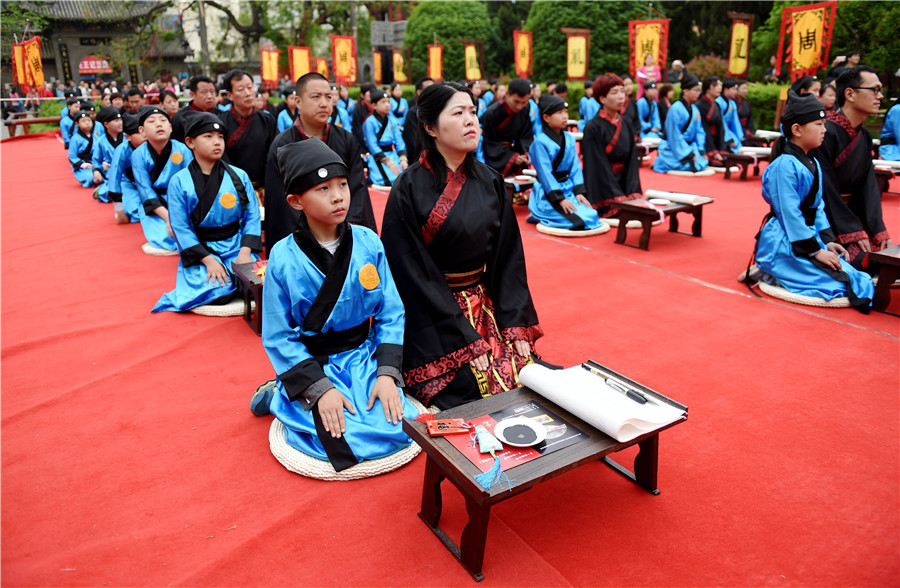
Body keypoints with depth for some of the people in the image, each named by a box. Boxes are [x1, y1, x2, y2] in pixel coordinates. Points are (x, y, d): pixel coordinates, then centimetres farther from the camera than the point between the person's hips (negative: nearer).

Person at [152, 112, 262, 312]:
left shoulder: (239, 176, 3)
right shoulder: (179, 181, -3)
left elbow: (252, 216, 1)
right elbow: (180, 228, -6)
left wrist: (245, 251, -14)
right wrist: (208, 260, -16)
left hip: (237, 247, 2)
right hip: (200, 251, -2)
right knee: (218, 293, -26)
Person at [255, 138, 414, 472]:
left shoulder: (368, 243, -6)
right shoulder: (283, 257, -12)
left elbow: (390, 314, -1)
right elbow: (278, 336, -9)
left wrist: (386, 373, -12)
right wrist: (319, 388, -18)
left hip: (364, 359, 4)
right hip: (311, 366, -3)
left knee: (402, 429, -11)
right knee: (346, 441, -20)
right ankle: (281, 399, 10)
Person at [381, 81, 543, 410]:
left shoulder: (489, 182, 5)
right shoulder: (409, 189, -11)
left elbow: (509, 257, 6)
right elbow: (413, 272, -13)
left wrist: (516, 323, -5)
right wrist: (465, 339, -16)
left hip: (486, 306, 5)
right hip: (433, 318, -5)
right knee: (472, 395, -18)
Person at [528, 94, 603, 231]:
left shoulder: (570, 139, 7)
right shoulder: (541, 141, -13)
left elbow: (575, 166, 8)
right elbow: (545, 172, -16)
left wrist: (579, 191, -3)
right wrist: (559, 198, -19)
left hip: (568, 188, 7)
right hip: (548, 193, -7)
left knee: (590, 213, -9)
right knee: (578, 219, -22)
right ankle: (540, 216, 2)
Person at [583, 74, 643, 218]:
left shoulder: (626, 125, 8)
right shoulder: (593, 128, -12)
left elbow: (632, 161, 5)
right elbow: (599, 166, -15)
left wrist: (632, 194, -8)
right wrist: (618, 197, -20)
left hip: (622, 183, 6)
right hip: (600, 188, -6)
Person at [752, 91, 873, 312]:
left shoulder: (813, 165, 14)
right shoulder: (784, 166, -17)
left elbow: (818, 207, 18)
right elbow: (789, 214, -20)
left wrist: (827, 240, 6)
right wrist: (815, 250, -18)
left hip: (808, 235, 10)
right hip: (783, 242, -10)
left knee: (848, 269, -2)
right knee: (839, 279, -17)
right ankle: (770, 272, -6)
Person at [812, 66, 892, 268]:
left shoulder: (864, 137, 11)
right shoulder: (827, 132, -17)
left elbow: (869, 186, 4)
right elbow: (826, 189, -19)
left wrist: (878, 229, -8)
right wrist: (852, 232, -21)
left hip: (848, 212, 8)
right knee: (861, 259, -22)